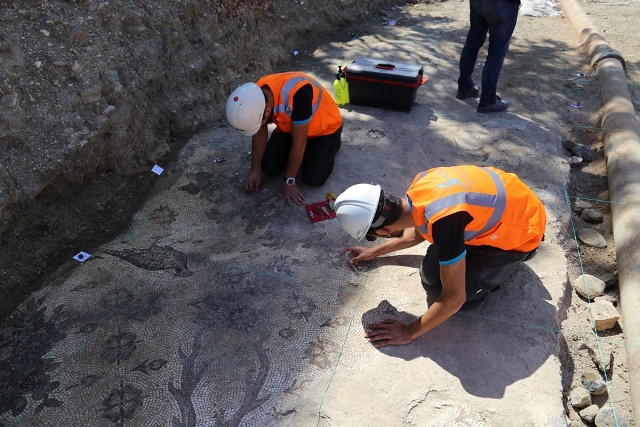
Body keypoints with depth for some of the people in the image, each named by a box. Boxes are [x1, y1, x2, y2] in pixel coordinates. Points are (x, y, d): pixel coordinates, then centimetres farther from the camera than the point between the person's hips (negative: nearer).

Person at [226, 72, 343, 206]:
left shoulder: (297, 93, -43)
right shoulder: (255, 95, -23)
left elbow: (299, 141, -32)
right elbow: (260, 133, -7)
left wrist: (289, 180, -23)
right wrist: (255, 170, -8)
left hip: (324, 127, -5)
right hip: (290, 126, 5)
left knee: (313, 178, -16)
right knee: (269, 168, -5)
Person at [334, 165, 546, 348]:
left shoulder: (443, 221, -41)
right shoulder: (419, 186, -16)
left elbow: (454, 298, -31)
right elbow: (419, 232, 9)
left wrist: (409, 332, -19)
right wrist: (374, 252, 13)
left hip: (520, 230, -6)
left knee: (459, 293, -7)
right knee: (432, 275, 3)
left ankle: (514, 255, 10)